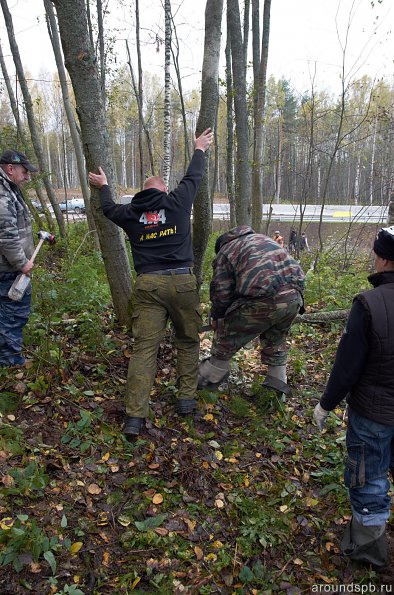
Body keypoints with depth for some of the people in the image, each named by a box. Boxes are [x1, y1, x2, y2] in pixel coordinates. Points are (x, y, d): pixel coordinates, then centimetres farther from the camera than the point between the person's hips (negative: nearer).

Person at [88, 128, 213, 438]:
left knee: (144, 347, -1)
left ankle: (135, 416, -4)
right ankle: (187, 398, 20)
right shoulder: (177, 201, 5)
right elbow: (194, 176, 23)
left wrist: (104, 187, 53)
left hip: (148, 284, 1)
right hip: (182, 282, -1)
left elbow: (109, 208, 33)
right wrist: (200, 150, 41)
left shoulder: (130, 213, 11)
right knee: (188, 341, 17)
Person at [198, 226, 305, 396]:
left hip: (263, 300, -6)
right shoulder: (262, 238, 31)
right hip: (294, 297, 6)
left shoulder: (224, 252, 13)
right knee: (275, 337, 31)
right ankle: (278, 380, 37)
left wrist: (216, 319, 25)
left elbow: (221, 294, 8)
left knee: (225, 339, 14)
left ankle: (211, 378, 29)